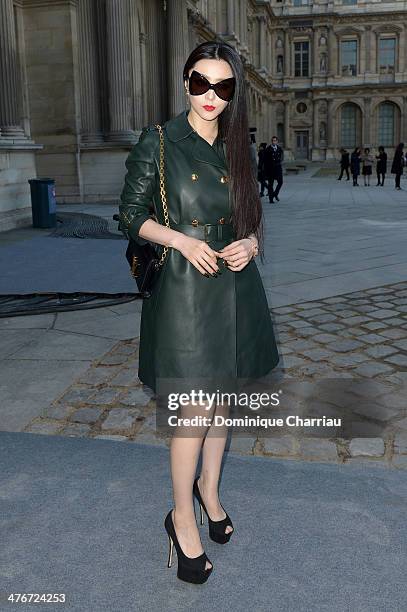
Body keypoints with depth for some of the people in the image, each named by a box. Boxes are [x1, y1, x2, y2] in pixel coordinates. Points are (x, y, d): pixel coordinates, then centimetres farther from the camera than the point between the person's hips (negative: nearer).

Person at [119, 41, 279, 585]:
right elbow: (131, 213, -2)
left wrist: (250, 242, -6)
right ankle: (181, 516, 16)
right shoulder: (158, 142, -5)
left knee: (222, 395, 14)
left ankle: (209, 487, 36)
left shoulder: (237, 147, 9)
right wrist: (183, 240, -16)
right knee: (196, 407, -5)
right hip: (184, 286, -5)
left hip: (235, 284, 5)